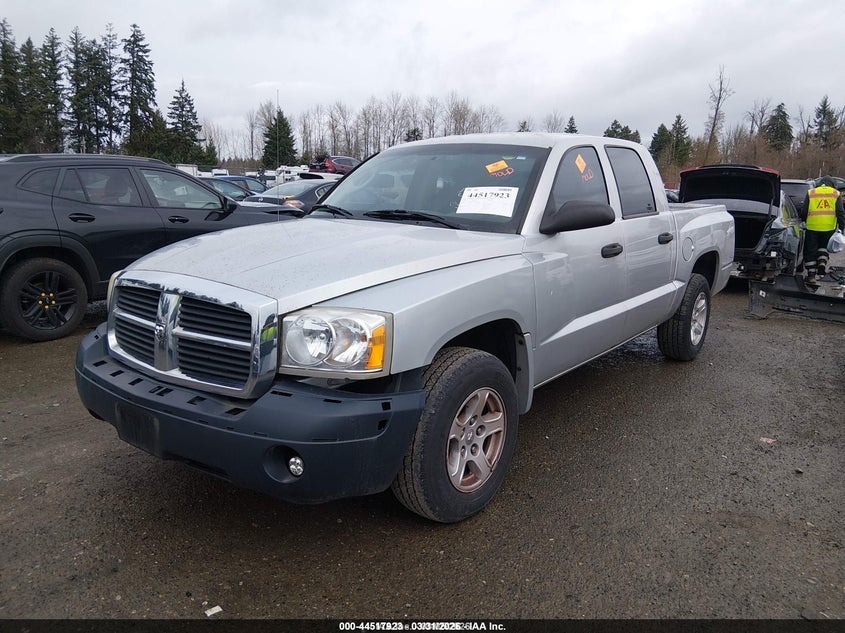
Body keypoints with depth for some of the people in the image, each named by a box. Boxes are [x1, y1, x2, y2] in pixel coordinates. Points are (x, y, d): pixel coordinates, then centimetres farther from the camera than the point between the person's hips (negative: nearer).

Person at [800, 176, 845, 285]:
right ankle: (822, 262, 2)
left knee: (810, 251, 6)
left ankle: (811, 275, 4)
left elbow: (804, 211, 3)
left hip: (812, 227, -1)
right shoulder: (836, 194, 7)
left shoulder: (810, 193, 5)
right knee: (824, 246, 25)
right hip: (829, 227, 2)